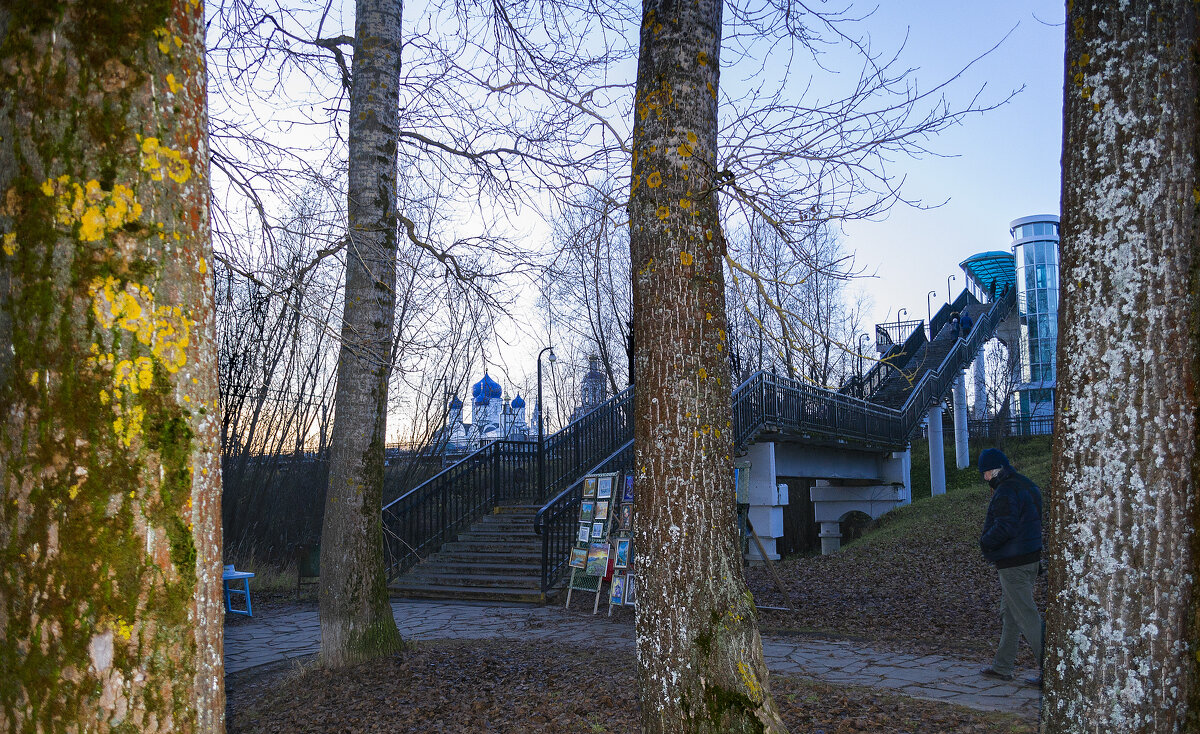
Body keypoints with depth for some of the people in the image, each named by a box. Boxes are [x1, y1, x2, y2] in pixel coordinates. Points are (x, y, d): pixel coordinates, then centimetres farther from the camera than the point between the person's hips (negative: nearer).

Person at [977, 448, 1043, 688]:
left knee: (1026, 616, -6)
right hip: (1030, 558, 11)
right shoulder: (1027, 486, 13)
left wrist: (985, 542, -11)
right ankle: (1002, 666, 26)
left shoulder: (1006, 492, -19)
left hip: (1013, 566, -11)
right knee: (1009, 614, 17)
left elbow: (1004, 527, -28)